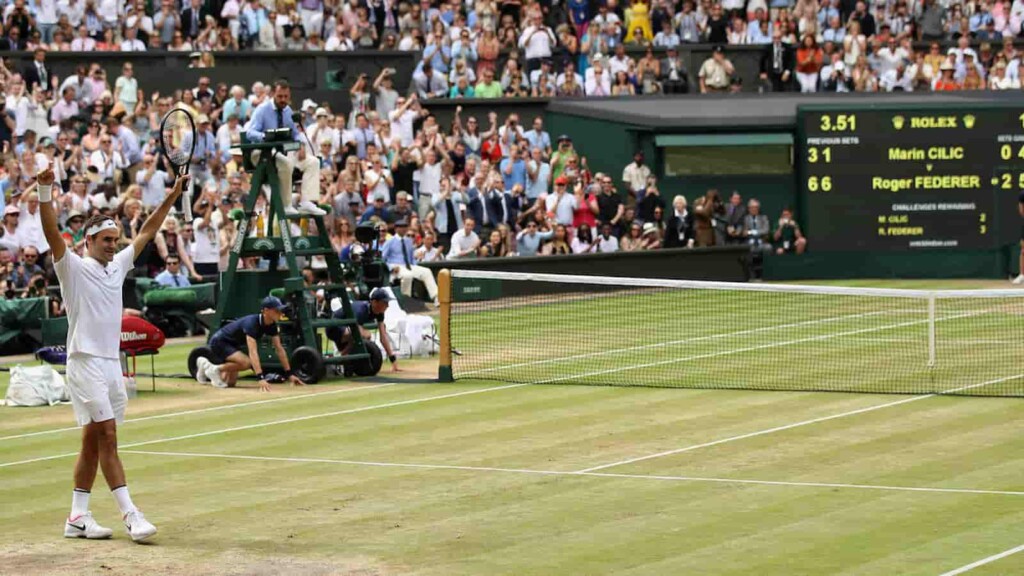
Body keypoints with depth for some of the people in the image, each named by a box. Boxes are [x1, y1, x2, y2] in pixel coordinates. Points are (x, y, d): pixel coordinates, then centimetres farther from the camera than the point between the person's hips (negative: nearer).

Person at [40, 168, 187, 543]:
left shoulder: (116, 267, 15)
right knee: (107, 438, -13)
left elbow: (146, 233, 22)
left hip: (112, 363, 7)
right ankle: (130, 515, -18)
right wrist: (45, 194, -34)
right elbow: (52, 234, -20)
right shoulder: (73, 268, -4)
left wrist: (172, 196, 20)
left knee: (93, 442, 8)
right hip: (86, 362, -7)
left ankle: (77, 518, 11)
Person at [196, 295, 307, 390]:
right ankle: (214, 369, -9)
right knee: (246, 362, -32)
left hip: (232, 345, 9)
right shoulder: (252, 323, -36)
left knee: (231, 382, 11)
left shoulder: (271, 325, -11)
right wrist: (261, 378, -53)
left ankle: (206, 366, 33)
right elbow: (253, 352, -45)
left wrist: (289, 374, -8)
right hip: (219, 342, -9)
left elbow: (279, 349, -4)